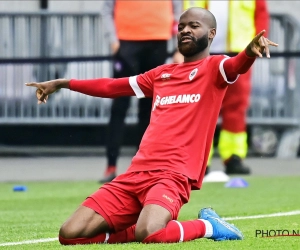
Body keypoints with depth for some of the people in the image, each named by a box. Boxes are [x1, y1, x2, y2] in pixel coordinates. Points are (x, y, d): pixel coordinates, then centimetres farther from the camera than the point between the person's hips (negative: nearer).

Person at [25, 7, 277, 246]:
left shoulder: (213, 67, 6)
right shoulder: (162, 73, 25)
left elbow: (236, 65, -18)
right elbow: (111, 87, 37)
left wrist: (251, 51, -42)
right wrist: (62, 83, 41)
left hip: (174, 175, -7)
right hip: (136, 173, 7)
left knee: (149, 234, -36)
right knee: (70, 235, -6)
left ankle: (206, 226, -5)